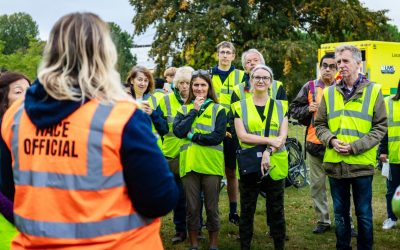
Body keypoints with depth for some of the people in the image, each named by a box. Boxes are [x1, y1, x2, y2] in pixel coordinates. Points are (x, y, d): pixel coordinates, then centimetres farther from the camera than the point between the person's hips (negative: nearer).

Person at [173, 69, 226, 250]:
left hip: (211, 165, -2)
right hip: (189, 164, 2)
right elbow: (178, 131, -9)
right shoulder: (184, 109, 10)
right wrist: (194, 110, -8)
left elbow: (218, 137, -11)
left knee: (212, 207, 6)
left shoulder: (218, 109, 2)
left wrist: (192, 136, -10)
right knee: (192, 207, 9)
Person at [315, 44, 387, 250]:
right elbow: (320, 125, 11)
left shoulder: (373, 91, -1)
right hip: (335, 163, 3)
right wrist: (331, 140, -10)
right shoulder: (329, 93, 8)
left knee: (364, 214, 7)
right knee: (340, 213, 14)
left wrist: (355, 146, -15)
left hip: (361, 163, -3)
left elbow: (380, 127, -4)